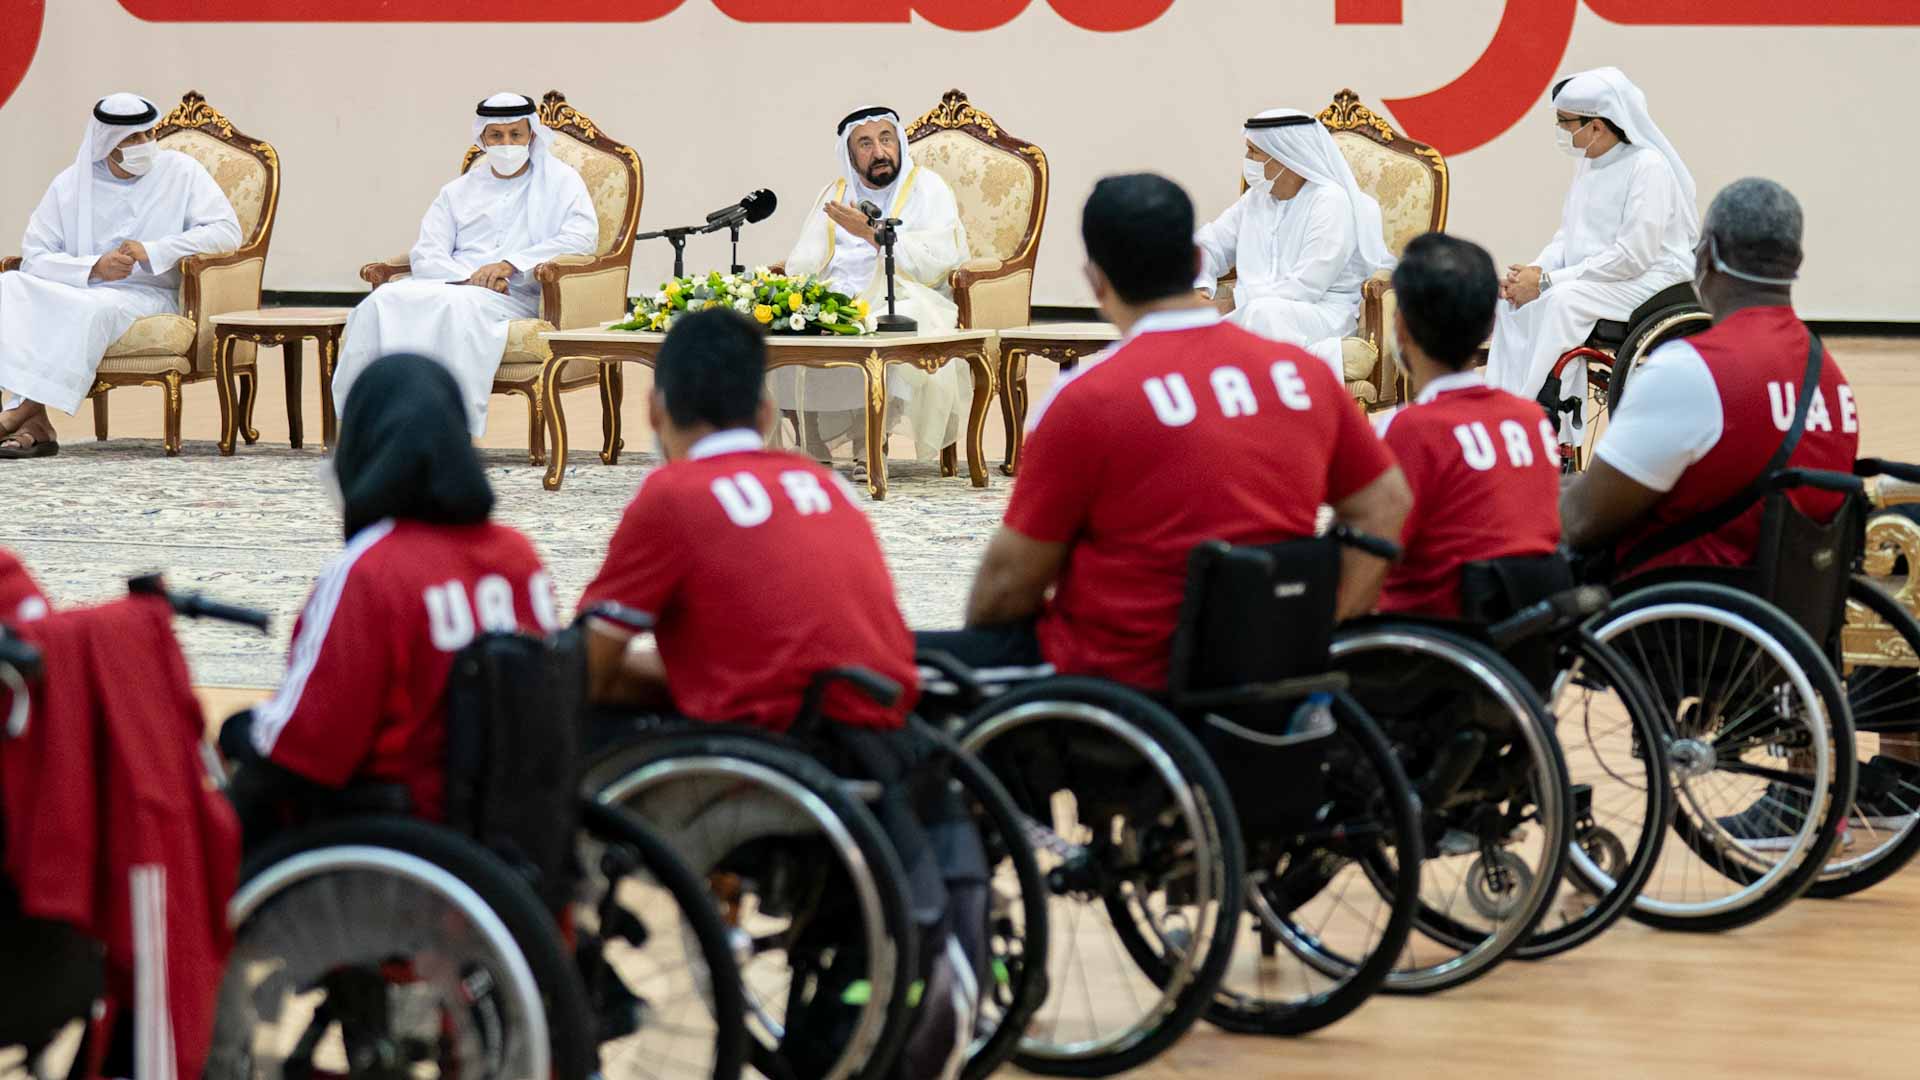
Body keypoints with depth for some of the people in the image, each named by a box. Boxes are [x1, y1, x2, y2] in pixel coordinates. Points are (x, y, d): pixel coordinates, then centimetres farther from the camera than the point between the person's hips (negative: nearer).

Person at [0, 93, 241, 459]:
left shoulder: (180, 171, 4)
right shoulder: (69, 184, 8)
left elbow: (227, 233, -6)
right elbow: (34, 256, 1)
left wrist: (152, 251, -15)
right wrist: (94, 268, -17)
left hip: (149, 296, -3)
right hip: (76, 289, 3)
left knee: (97, 308, -38)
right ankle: (33, 425, -36)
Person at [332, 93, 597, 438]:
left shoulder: (559, 179, 15)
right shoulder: (458, 192, 25)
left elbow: (583, 236, -3)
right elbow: (424, 256, 12)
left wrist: (511, 264, -13)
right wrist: (470, 278, -11)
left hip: (515, 297, -4)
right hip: (455, 281, 4)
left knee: (457, 306, -39)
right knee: (385, 300, -27)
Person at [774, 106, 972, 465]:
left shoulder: (927, 188, 6)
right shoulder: (834, 194, 20)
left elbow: (940, 260, -10)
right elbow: (802, 266, 11)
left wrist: (871, 233, -13)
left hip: (904, 299, -4)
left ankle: (869, 442, -25)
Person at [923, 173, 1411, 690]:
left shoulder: (1087, 398, -15)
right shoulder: (1302, 372, 1)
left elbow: (1011, 580, -8)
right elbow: (1386, 506, 8)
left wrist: (977, 627, 12)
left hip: (1116, 675, -7)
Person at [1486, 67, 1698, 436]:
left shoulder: (1648, 166, -16)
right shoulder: (1587, 164, 12)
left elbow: (1633, 255, -23)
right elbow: (1567, 236, 18)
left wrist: (1548, 280, -22)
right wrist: (1533, 272, -5)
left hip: (1650, 279, -9)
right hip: (1595, 279, 9)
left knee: (1565, 300, -31)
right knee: (1515, 299, -10)